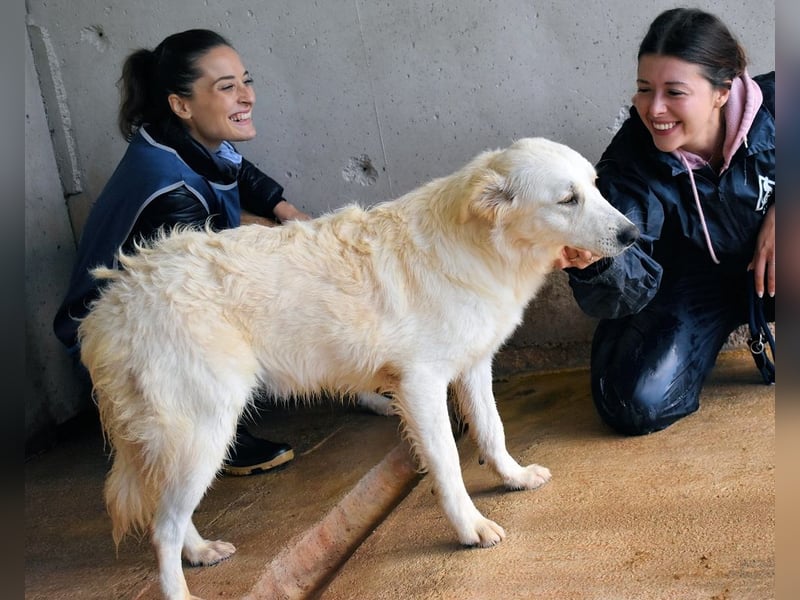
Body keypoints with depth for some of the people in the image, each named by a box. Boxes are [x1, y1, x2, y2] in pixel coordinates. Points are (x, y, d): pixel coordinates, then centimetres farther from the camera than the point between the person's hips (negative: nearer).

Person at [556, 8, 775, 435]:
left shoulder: (770, 108, -23)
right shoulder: (628, 167, -25)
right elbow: (634, 284, -29)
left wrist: (779, 212, -21)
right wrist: (593, 259, -53)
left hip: (764, 268, 1)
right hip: (693, 284, 0)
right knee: (636, 405, -18)